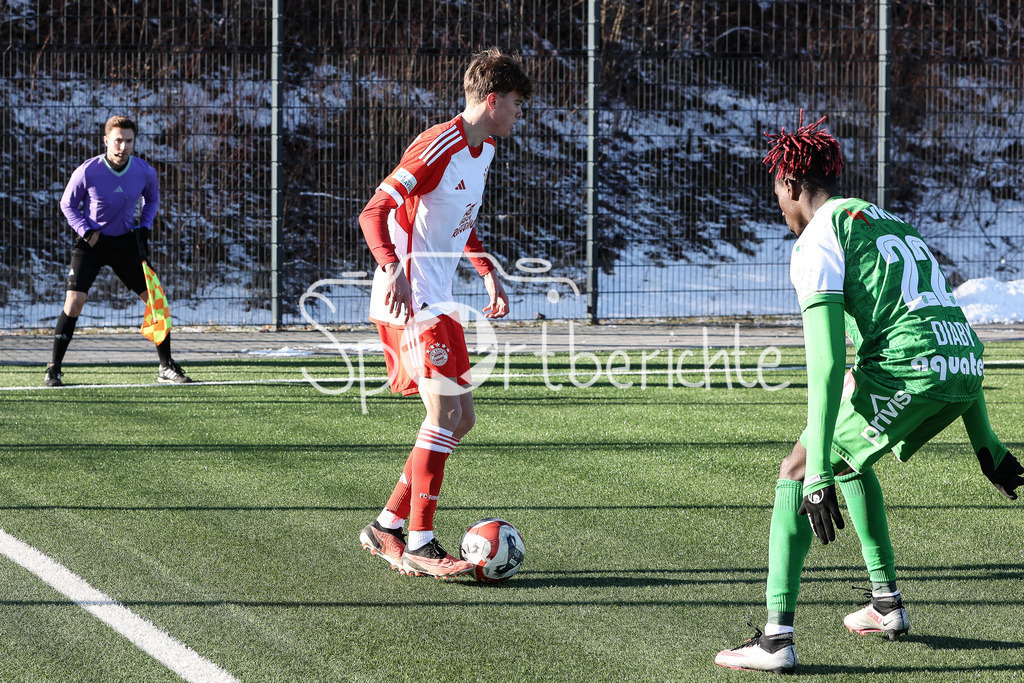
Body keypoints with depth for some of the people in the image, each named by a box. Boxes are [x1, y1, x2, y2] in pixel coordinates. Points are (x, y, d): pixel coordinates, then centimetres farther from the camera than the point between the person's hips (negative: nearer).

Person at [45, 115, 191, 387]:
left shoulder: (145, 172, -8)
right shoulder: (87, 172, -18)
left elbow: (152, 199, 14)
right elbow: (67, 204, -2)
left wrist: (145, 227, 0)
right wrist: (87, 231, -14)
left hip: (126, 242, 3)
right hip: (91, 242, -3)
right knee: (74, 299, -17)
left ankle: (166, 367, 11)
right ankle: (54, 369, -7)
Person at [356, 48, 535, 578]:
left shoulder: (483, 149, 14)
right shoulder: (438, 148, -16)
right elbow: (373, 213, -22)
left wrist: (488, 273, 26)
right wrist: (393, 269, -36)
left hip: (437, 302, 10)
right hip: (409, 299, -10)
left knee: (459, 418, 9)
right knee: (445, 413, -15)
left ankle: (387, 527, 15)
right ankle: (419, 545, -12)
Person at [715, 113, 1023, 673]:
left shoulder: (817, 242, 2)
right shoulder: (892, 223, 29)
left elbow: (827, 363, -9)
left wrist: (818, 476, -12)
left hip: (908, 368, -8)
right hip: (966, 368, 8)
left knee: (795, 473, 1)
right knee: (847, 457, 31)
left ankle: (776, 638, -8)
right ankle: (886, 603, 32)